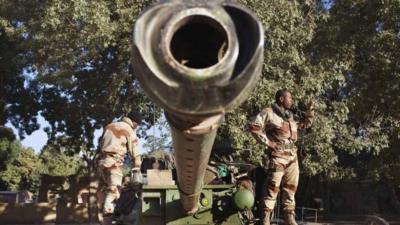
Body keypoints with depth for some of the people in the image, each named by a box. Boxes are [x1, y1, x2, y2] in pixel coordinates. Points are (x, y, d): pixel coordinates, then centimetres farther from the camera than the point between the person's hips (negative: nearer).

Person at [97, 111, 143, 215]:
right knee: (114, 189, -9)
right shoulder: (129, 131, 2)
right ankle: (108, 210, -23)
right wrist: (137, 168, 8)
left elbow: (101, 144, 20)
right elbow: (134, 151, 2)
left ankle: (108, 209, 10)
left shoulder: (109, 126, 21)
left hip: (102, 160, 6)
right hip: (114, 161, -6)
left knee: (110, 187, 16)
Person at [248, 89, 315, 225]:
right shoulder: (269, 113, -2)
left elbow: (305, 124, 34)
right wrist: (267, 141, -12)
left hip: (292, 155, 8)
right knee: (273, 186, -11)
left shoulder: (290, 116, 22)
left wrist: (310, 110, 21)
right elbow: (253, 126, -10)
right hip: (278, 155, -8)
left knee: (291, 186, 8)